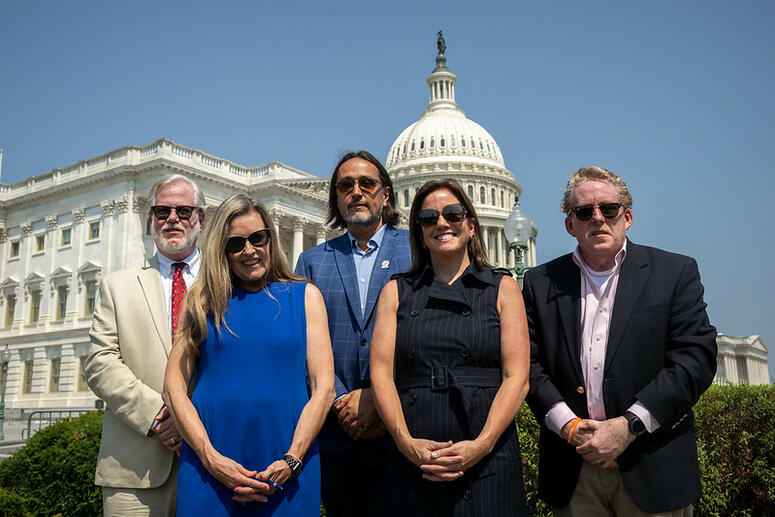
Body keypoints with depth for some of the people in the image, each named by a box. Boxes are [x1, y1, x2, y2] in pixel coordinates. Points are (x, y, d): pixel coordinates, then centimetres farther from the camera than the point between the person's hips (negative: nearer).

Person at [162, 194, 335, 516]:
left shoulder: (305, 296, 6)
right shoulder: (203, 300, 7)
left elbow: (324, 387, -1)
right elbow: (174, 386, 1)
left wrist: (291, 461, -11)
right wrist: (211, 458, -10)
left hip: (287, 468, 0)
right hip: (209, 465, 0)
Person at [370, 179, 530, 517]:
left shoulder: (502, 288, 7)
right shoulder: (396, 292, 10)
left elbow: (517, 377, -2)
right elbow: (381, 374, 2)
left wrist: (481, 445, -13)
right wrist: (407, 443, -12)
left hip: (487, 461, -1)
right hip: (414, 463, 1)